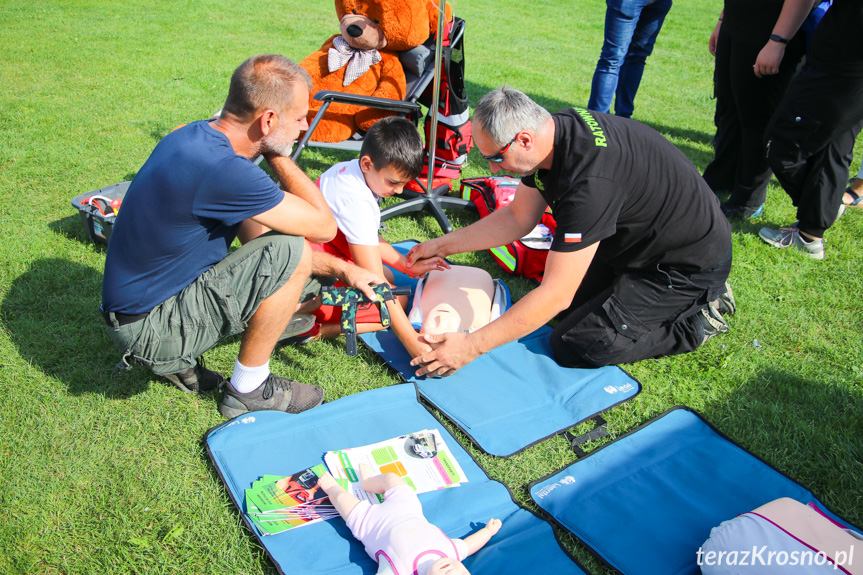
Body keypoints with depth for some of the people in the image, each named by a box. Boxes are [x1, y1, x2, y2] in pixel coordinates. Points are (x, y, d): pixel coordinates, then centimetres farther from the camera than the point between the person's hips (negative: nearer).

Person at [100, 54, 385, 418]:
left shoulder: (197, 137, 1)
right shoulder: (221, 169, -30)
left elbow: (254, 236, 8)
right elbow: (323, 227, -19)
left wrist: (342, 270, 6)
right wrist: (277, 155, -10)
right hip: (149, 328, -9)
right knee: (290, 255, -20)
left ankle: (176, 362, 14)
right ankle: (248, 389, -2)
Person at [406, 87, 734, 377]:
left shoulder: (589, 182, -37)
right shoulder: (552, 132, -9)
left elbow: (555, 294, -33)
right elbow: (518, 217, 5)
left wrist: (472, 346, -28)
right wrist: (442, 246, 3)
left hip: (689, 263, -9)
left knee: (573, 346, -10)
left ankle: (698, 319, 3)